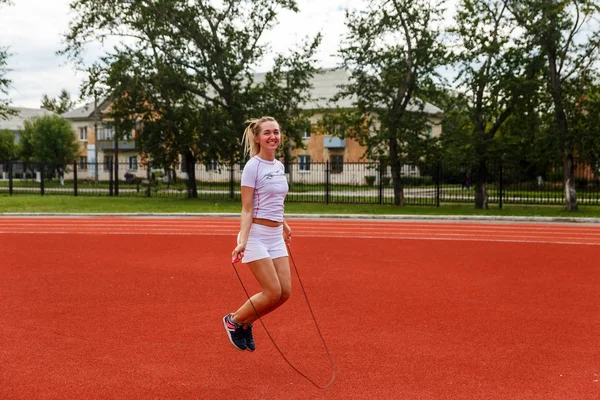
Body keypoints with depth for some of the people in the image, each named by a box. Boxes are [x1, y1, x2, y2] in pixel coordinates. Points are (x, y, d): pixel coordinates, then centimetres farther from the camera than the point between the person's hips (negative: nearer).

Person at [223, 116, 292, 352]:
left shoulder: (279, 166, 11)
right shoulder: (253, 166, -11)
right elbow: (247, 210, -14)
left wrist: (284, 225, 33)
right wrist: (242, 242, -24)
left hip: (276, 236, 7)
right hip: (256, 234, -7)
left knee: (285, 292, 1)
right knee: (273, 293, -10)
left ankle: (246, 323, 22)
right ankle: (233, 321, 13)